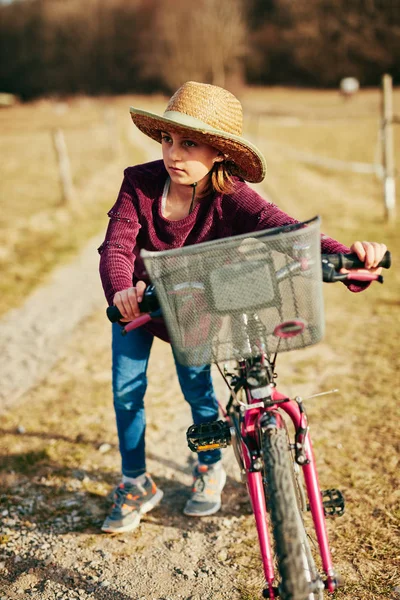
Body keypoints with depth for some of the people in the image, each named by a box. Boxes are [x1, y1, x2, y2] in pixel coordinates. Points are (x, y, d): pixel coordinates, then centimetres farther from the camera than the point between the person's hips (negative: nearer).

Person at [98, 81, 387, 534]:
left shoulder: (230, 198, -30)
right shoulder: (140, 183, -27)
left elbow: (285, 228, -44)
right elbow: (117, 246, -35)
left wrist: (343, 253, -63)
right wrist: (121, 291, -59)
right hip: (136, 301, 1)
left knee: (197, 388, 0)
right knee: (126, 391, 0)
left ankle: (210, 468, 33)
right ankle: (136, 484, 23)